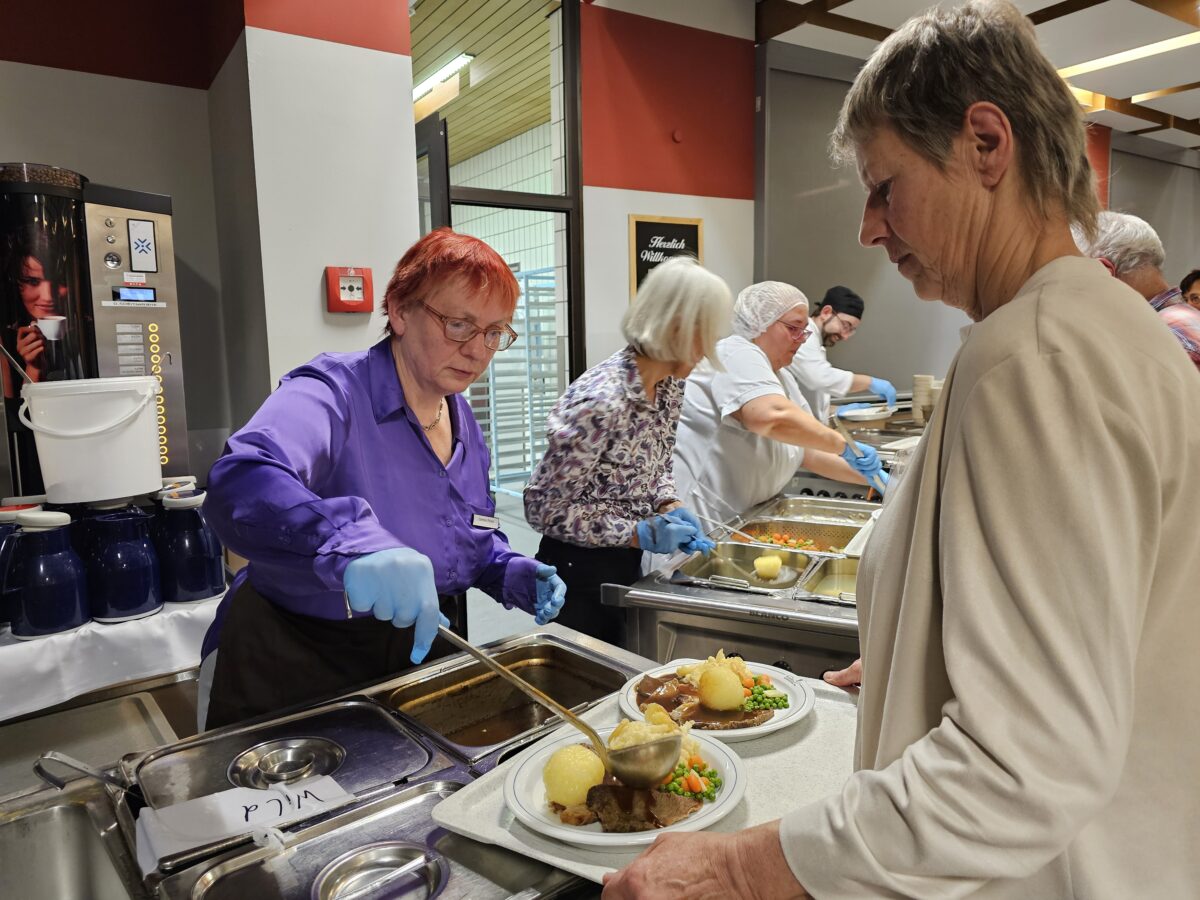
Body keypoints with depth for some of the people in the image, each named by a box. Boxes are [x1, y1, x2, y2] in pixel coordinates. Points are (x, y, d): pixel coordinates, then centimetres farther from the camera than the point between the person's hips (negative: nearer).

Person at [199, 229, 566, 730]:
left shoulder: (464, 423, 2)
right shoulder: (333, 393, -21)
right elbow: (239, 483, -41)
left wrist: (512, 575, -5)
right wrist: (351, 540, -58)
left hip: (425, 656, 7)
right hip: (298, 673, -6)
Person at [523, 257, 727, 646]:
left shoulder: (670, 384, -4)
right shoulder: (600, 402, -29)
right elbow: (543, 506, -22)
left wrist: (670, 507, -7)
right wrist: (638, 534, -24)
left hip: (629, 564, 8)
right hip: (582, 572, -8)